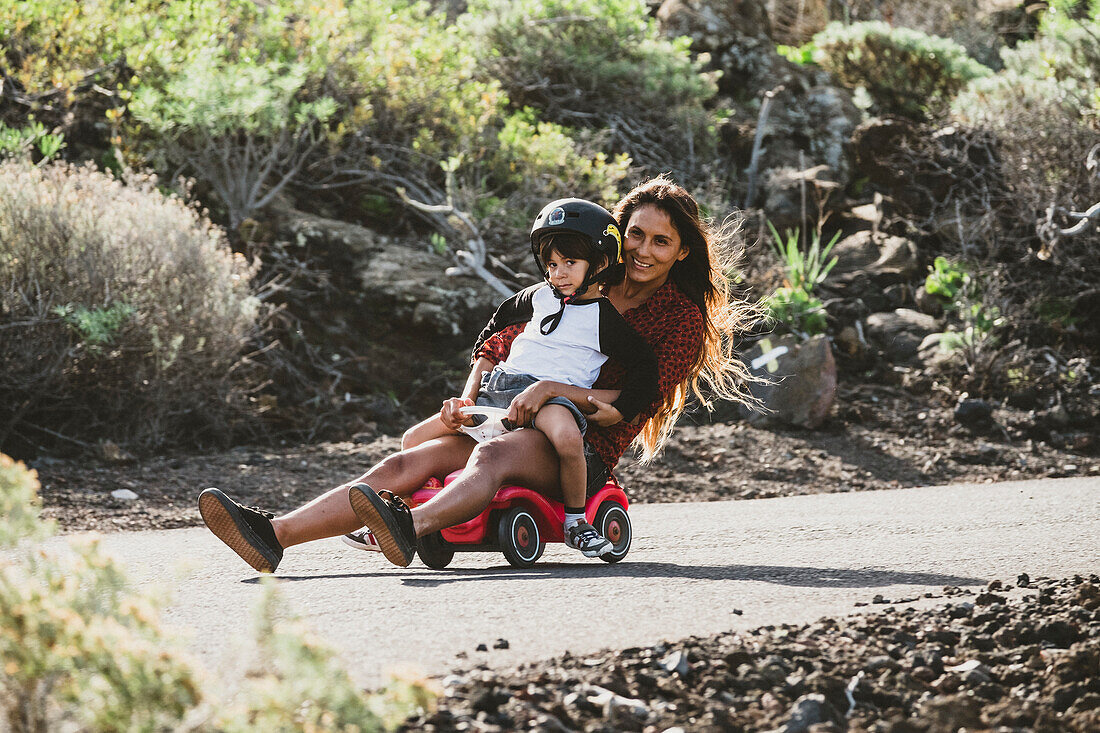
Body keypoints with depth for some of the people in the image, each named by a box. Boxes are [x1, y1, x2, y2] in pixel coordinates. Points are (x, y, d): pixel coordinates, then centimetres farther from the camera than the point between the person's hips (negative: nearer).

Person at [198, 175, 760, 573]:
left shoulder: (684, 319, 1)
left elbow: (641, 404, -12)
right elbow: (499, 344, 20)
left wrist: (558, 389, -24)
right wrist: (467, 399, 0)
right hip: (522, 427, 6)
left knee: (494, 455, -40)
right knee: (404, 465, -20)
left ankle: (410, 528, -70)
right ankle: (272, 535, -39)